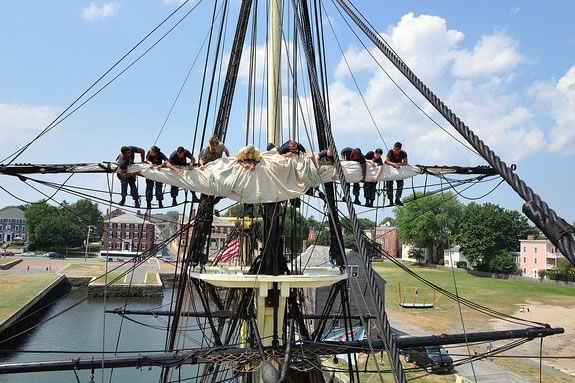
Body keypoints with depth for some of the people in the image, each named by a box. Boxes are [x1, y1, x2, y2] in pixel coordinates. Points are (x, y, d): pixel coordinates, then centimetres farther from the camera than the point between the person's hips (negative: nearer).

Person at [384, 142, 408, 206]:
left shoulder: (403, 154, -15)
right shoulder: (390, 152, -23)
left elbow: (405, 162, -16)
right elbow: (386, 161, -29)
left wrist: (399, 164, -36)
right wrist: (394, 164, -43)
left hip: (398, 169, 3)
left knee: (400, 183, -7)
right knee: (389, 184, -7)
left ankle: (397, 199, 1)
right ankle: (390, 200, -5)